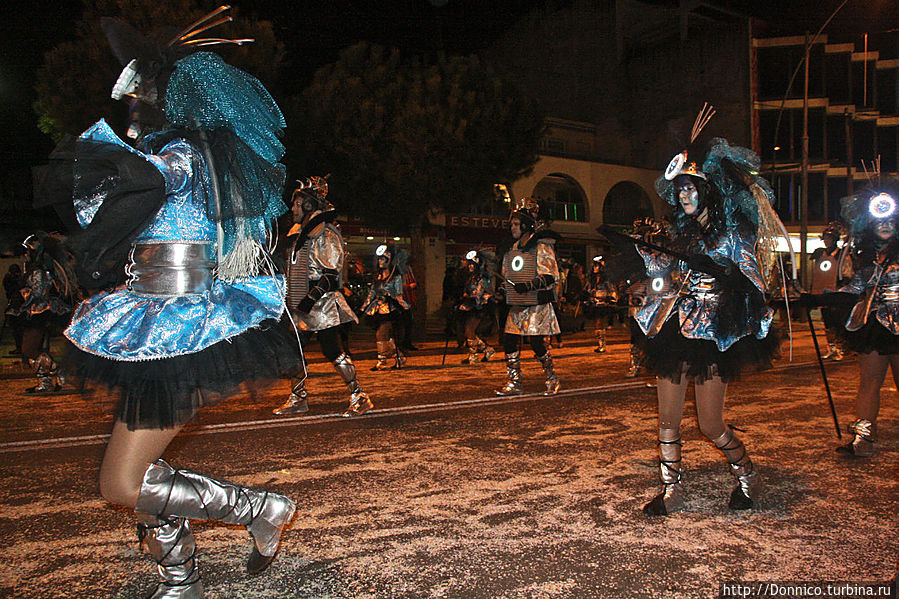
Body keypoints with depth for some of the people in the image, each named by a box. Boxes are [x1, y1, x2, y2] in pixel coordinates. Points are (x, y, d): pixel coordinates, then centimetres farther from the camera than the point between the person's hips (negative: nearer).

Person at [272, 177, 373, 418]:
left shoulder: (325, 234, -11)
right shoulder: (300, 233, 16)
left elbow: (332, 274, -17)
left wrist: (312, 297, -23)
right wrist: (292, 298, 23)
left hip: (323, 305, -9)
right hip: (301, 305, 9)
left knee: (332, 351, -9)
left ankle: (359, 397, 1)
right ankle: (298, 398, 21)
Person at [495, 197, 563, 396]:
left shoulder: (541, 246, -8)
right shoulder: (513, 248, 15)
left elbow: (550, 276, -15)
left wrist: (528, 285, -25)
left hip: (537, 304, -7)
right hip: (517, 305, 7)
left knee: (536, 343, -7)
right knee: (509, 341, 1)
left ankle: (553, 380, 12)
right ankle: (514, 383, 10)